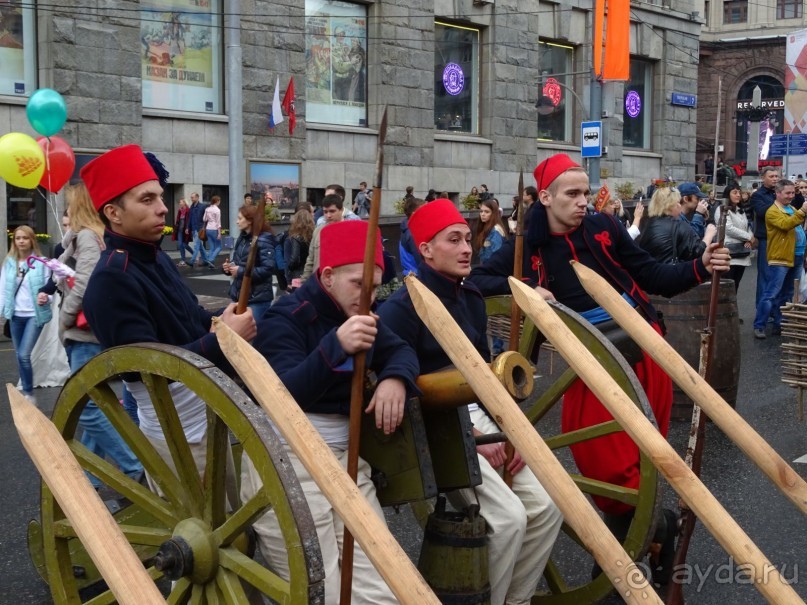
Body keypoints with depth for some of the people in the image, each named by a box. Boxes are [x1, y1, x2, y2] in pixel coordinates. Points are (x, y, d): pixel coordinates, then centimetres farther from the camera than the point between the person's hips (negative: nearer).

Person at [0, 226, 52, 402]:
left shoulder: (41, 262, -6)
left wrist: (46, 298, -26)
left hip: (34, 314, -4)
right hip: (16, 315, 4)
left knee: (24, 355, -12)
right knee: (19, 356, 11)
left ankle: (29, 393, 2)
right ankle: (25, 392, 24)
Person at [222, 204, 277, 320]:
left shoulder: (264, 240, -14)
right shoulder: (242, 238, 12)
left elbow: (268, 269, -22)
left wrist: (241, 271, -21)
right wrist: (228, 266, -2)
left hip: (257, 299, -8)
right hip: (239, 295, 8)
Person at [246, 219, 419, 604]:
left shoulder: (359, 315, 13)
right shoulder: (285, 318, -10)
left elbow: (401, 351, 14)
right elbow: (283, 395, -23)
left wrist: (395, 378, -10)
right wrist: (335, 347, -39)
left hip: (344, 457, 7)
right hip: (286, 462, -7)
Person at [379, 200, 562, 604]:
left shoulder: (471, 298, 12)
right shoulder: (401, 308, -13)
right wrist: (469, 436, -17)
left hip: (478, 415, 8)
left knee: (546, 505, -5)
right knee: (509, 516, -21)